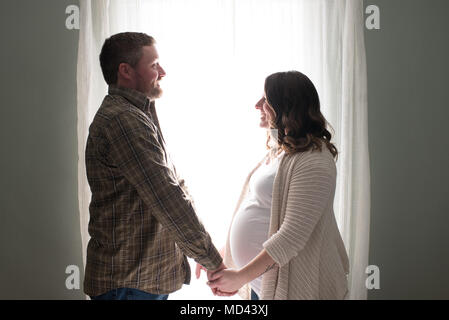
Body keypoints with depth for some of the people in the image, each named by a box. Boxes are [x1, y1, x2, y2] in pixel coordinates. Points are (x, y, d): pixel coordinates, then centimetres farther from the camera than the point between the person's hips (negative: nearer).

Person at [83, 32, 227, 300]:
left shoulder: (139, 117, 14)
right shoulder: (121, 120, -21)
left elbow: (174, 183, 13)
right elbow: (167, 200, -25)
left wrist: (205, 252, 6)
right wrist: (214, 263, -18)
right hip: (131, 283, -10)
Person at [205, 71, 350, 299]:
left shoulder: (313, 162, -21)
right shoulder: (279, 150, 10)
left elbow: (293, 235, -25)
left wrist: (241, 277, -22)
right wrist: (223, 254, 12)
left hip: (289, 287, -8)